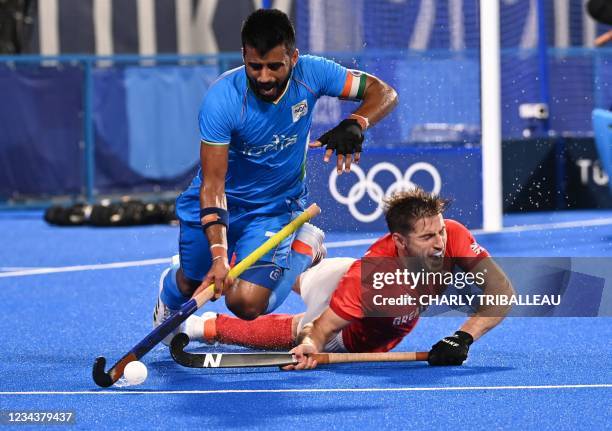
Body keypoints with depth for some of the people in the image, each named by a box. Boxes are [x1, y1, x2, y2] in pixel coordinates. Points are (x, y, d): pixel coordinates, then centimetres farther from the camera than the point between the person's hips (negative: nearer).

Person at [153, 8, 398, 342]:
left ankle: (305, 247, 15)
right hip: (221, 201, 0)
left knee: (247, 304, -15)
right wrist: (219, 255, -41)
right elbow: (213, 184, -30)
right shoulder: (221, 99, -30)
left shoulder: (311, 74, -22)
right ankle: (171, 287, 45)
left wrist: (354, 124, -36)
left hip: (278, 206, 0)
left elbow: (384, 93, -14)